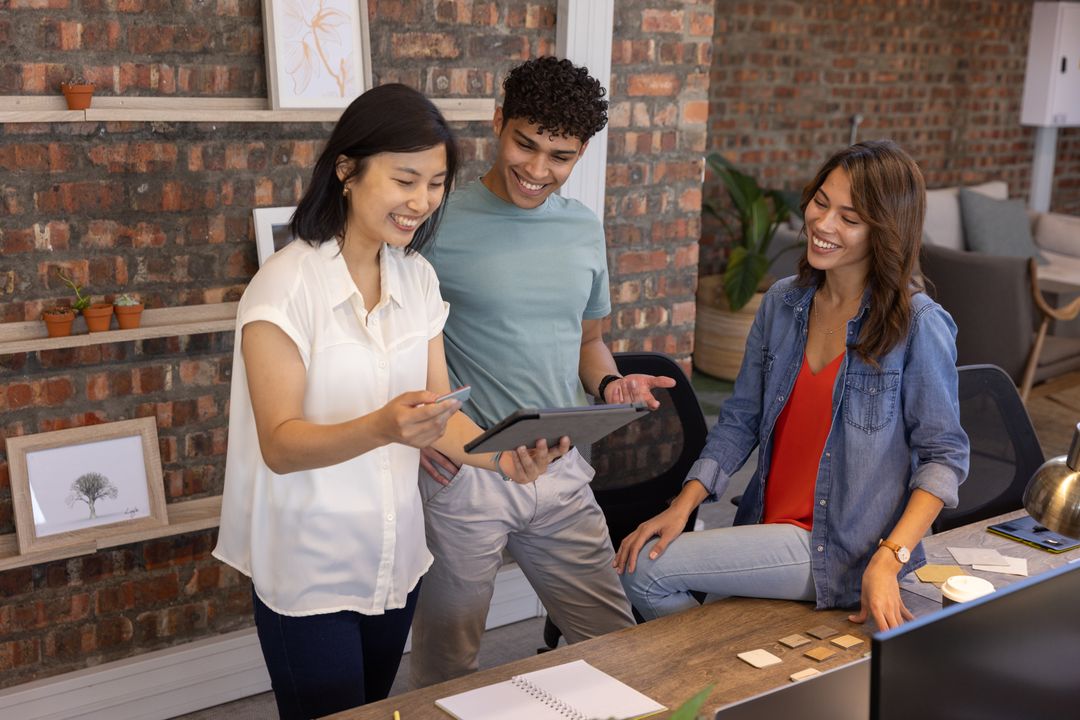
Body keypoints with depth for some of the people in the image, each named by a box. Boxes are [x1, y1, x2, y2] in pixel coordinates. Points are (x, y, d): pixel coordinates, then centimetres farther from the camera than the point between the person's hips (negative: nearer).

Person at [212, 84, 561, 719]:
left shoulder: (418, 279, 1)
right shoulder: (286, 286, -17)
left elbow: (439, 410, 1)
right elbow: (280, 445, -20)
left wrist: (503, 456, -19)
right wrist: (381, 427, -38)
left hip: (395, 561, 6)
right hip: (309, 572, -6)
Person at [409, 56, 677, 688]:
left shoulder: (585, 230, 7)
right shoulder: (439, 227, -9)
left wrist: (611, 384, -2)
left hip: (562, 472, 5)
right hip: (463, 475, -4)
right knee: (447, 669, 12)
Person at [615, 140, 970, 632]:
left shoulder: (919, 325, -12)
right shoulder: (783, 302, 4)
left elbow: (943, 456, -9)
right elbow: (740, 420, 7)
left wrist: (889, 560, -20)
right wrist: (683, 505, -5)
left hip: (841, 553, -5)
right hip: (766, 528, 6)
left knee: (646, 572, -14)